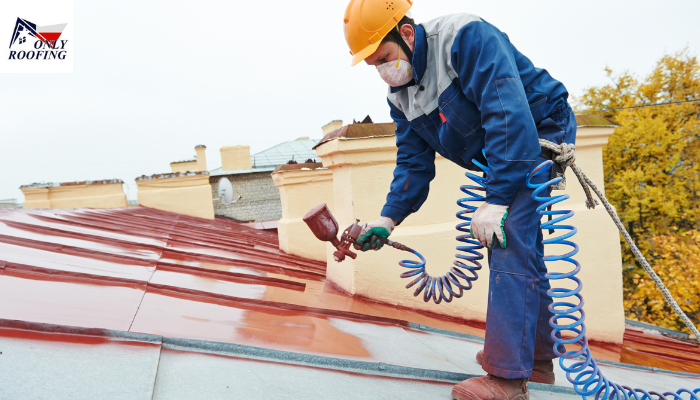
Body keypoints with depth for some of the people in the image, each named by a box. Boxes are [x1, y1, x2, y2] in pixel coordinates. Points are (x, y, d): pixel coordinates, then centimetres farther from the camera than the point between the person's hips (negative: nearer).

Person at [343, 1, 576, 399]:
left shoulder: (467, 38, -25)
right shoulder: (401, 96, 1)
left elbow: (508, 112, -34)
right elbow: (414, 163, 3)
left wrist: (495, 201, -36)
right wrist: (389, 218, -9)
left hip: (542, 131, -9)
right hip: (498, 157, 9)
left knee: (509, 241, -20)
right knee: (510, 246, 12)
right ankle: (538, 357, 27)